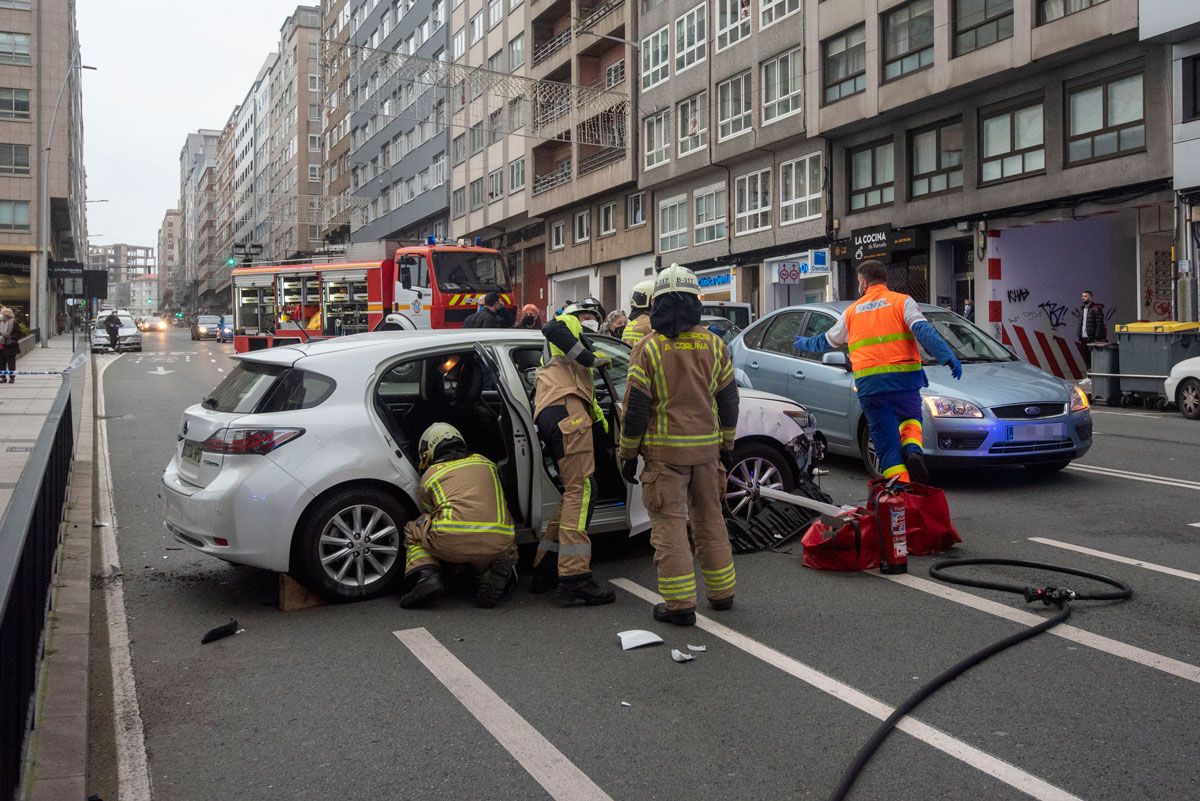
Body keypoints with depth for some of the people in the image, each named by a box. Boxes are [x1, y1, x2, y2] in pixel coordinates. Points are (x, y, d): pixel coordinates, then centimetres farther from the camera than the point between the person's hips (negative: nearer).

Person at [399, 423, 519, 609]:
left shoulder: (430, 475, 21)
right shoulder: (486, 463, 29)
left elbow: (428, 511, 34)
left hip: (452, 541, -2)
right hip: (497, 543, 2)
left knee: (414, 533, 28)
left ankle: (426, 577, -1)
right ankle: (494, 574, -1)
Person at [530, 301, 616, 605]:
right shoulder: (570, 324, 16)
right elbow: (551, 329, -9)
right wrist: (590, 357, -8)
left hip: (550, 416, 10)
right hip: (565, 409, -10)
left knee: (574, 493, 13)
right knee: (581, 490, -16)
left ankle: (545, 571, 14)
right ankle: (574, 578, -23)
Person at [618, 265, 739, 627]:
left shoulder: (648, 348, -9)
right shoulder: (713, 345, 4)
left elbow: (636, 407, -9)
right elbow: (728, 400, 10)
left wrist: (628, 454, 0)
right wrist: (727, 445, 20)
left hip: (665, 450, -4)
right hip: (706, 448, 5)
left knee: (670, 524, 0)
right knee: (710, 519, 17)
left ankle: (680, 603, 0)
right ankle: (721, 592, 27)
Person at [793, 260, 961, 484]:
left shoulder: (851, 311, 17)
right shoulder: (902, 301, 7)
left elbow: (828, 341, 31)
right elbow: (923, 331, -10)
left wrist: (805, 344, 50)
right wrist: (947, 356, -16)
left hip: (868, 385, 1)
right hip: (904, 379, -1)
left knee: (886, 441, 5)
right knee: (910, 418, 25)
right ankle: (913, 451, -5)